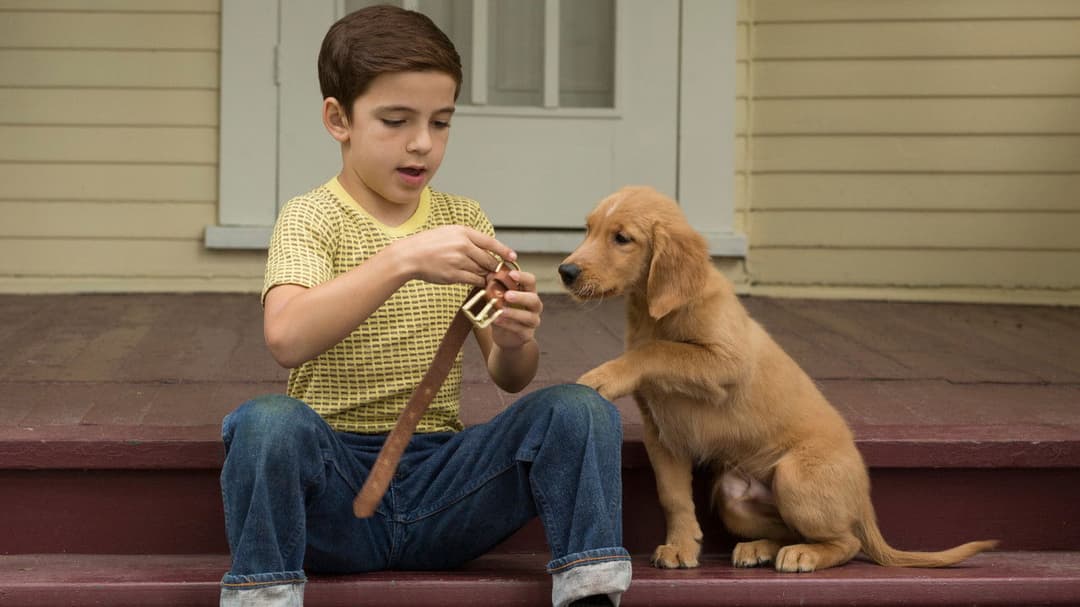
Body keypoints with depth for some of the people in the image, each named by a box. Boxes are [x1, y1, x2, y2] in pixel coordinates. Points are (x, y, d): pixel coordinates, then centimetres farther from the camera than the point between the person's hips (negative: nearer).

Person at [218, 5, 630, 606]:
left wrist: (514, 342, -18)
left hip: (440, 475, 4)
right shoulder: (311, 217, -2)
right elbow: (287, 338, -23)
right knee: (268, 421, -35)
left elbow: (510, 378, 7)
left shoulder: (463, 219, 12)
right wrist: (402, 260, -32)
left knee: (581, 410, -19)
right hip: (335, 478, -3)